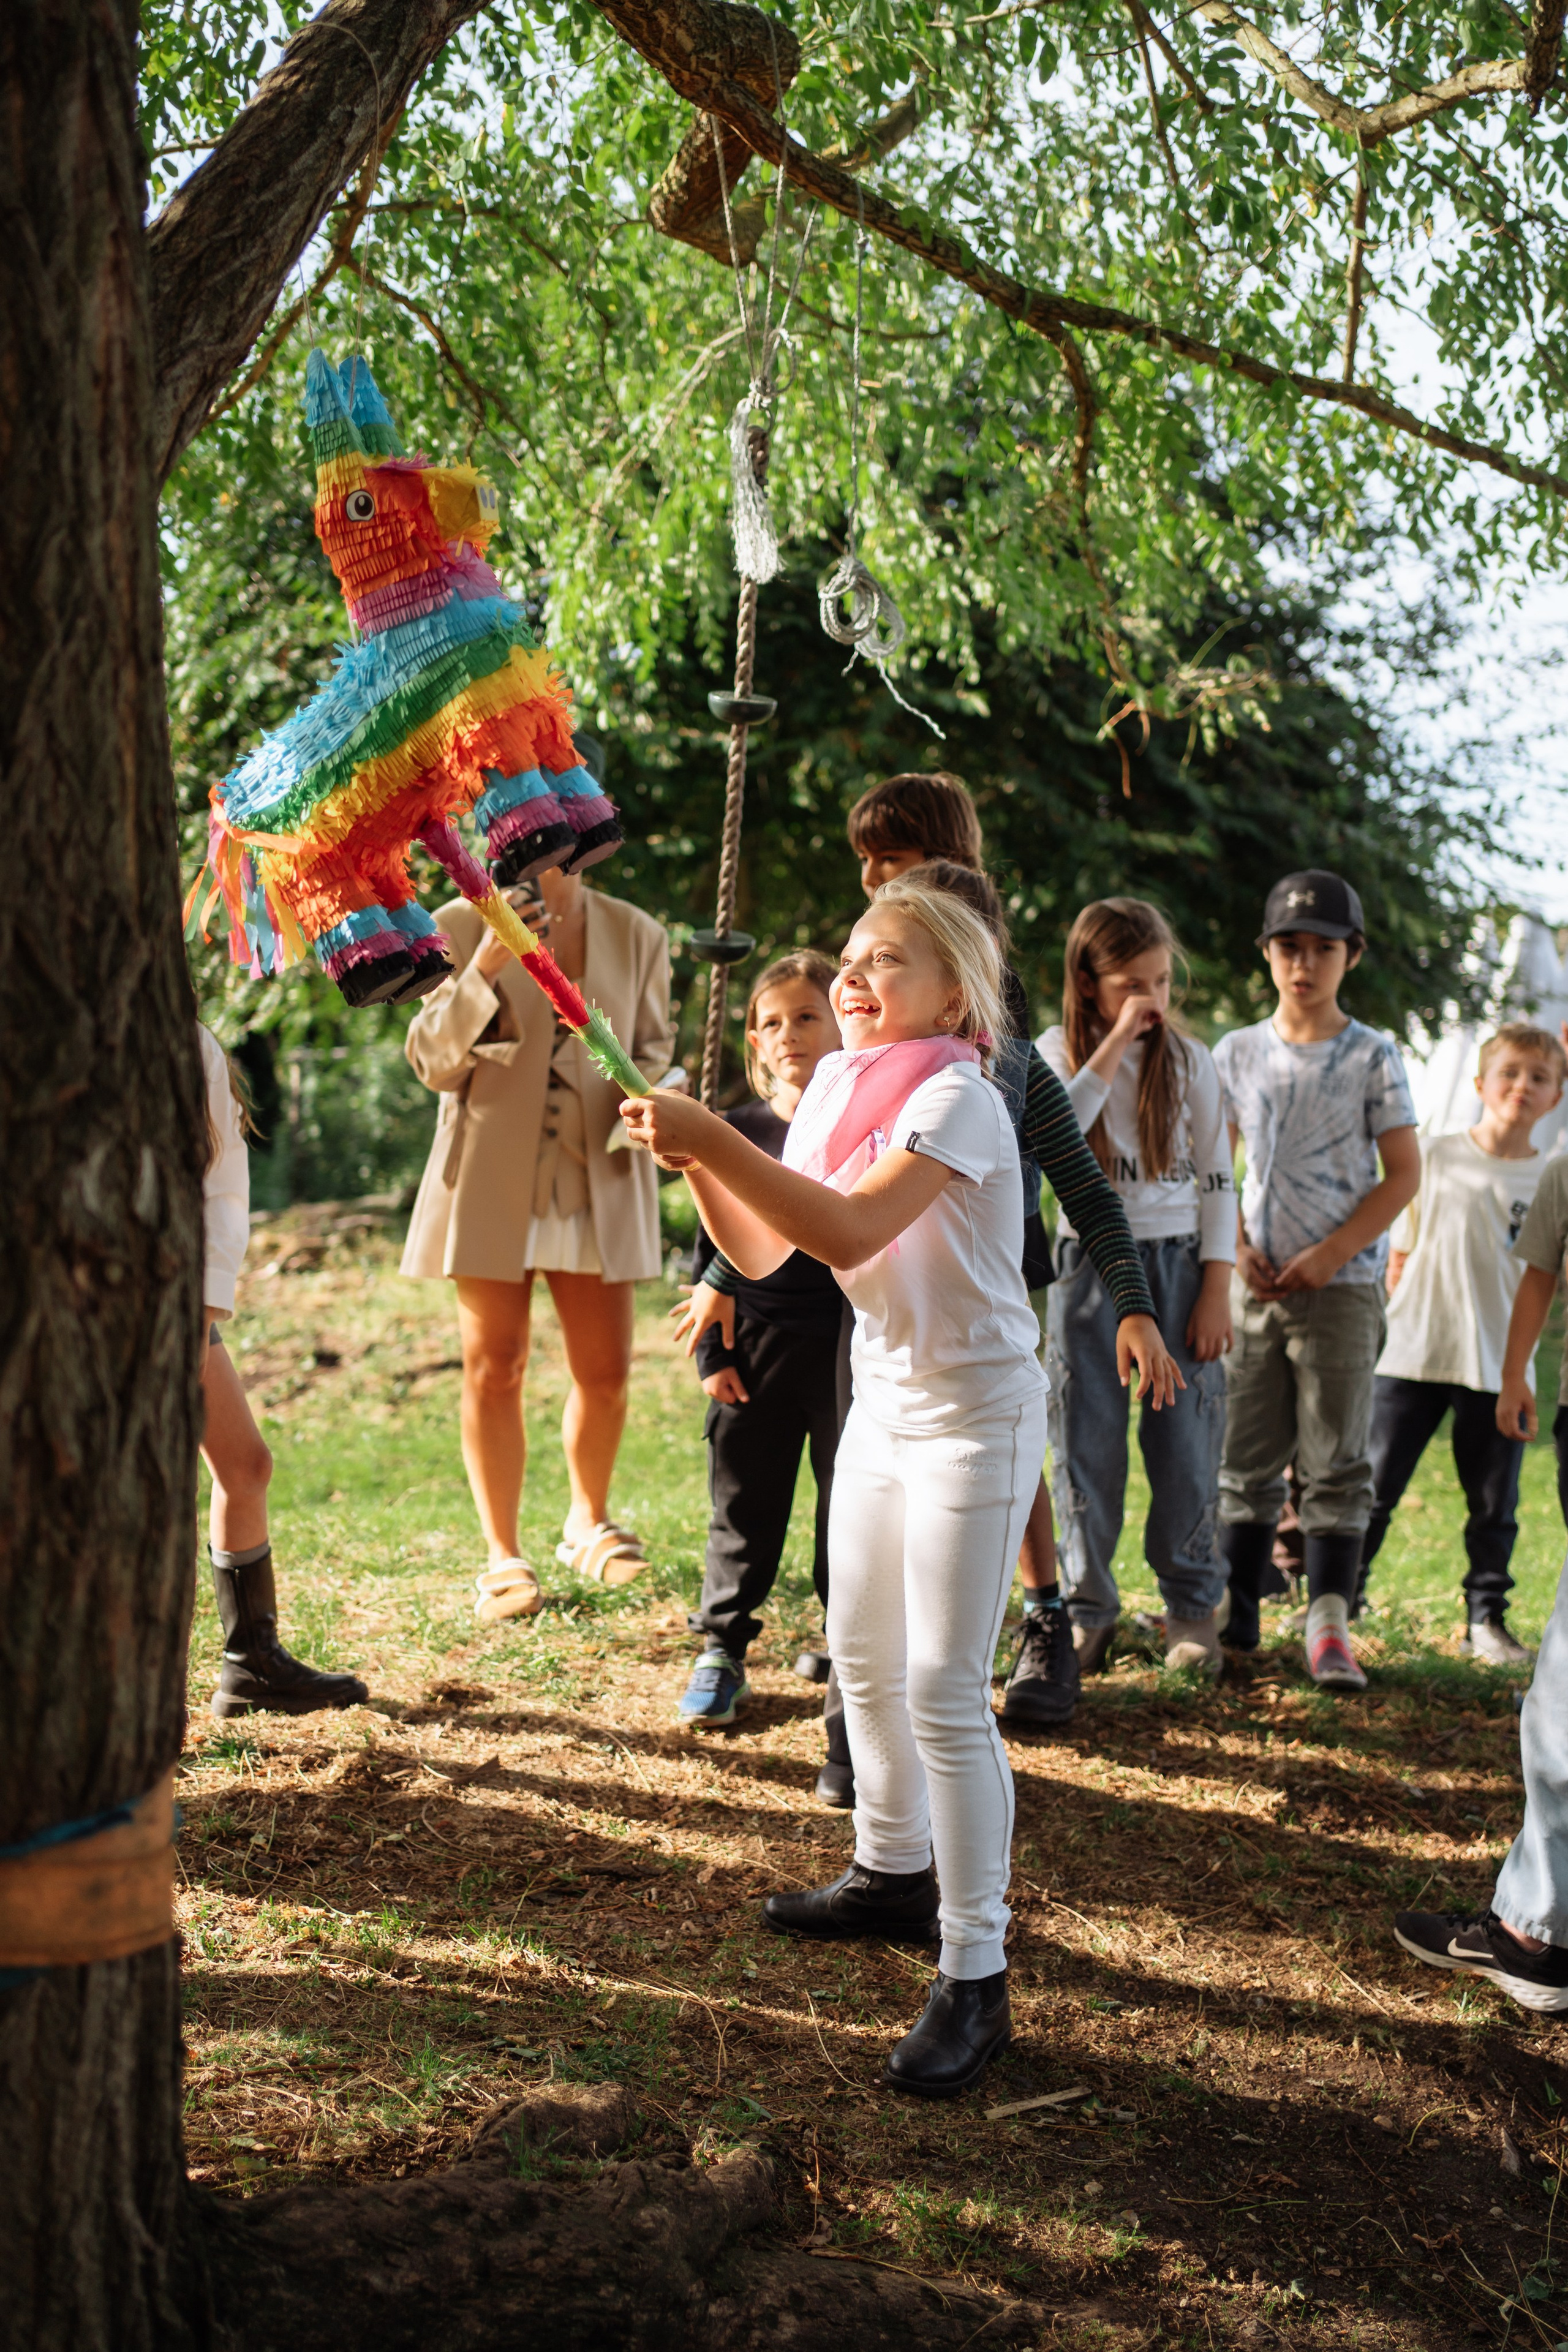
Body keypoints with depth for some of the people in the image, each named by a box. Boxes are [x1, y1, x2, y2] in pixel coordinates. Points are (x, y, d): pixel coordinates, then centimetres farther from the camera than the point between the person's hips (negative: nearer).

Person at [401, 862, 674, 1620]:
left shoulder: (636, 934, 5)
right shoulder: (463, 926, -1)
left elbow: (653, 1044, 16)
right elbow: (434, 1063, -5)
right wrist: (486, 968, -19)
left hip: (598, 1180, 2)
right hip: (491, 1179, -2)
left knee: (604, 1373, 6)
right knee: (495, 1372, 2)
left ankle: (589, 1523, 32)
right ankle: (502, 1555, 15)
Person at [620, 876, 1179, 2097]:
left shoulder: (957, 1097, -19)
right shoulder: (839, 1087, 6)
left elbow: (850, 1229, -34)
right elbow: (761, 1250, 4)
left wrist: (714, 1135, -34)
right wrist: (693, 1159, -12)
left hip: (977, 1411, -9)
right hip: (883, 1399, 9)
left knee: (943, 1689, -10)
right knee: (864, 1653, 19)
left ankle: (975, 1981, -2)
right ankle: (895, 1872, 40)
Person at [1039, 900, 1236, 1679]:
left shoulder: (1190, 1060, 4)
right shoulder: (1059, 1052, 3)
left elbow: (1217, 1181, 4)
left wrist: (1216, 1290, -3)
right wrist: (1117, 1041, -19)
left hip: (1178, 1262, 0)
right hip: (1090, 1261, 0)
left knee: (1185, 1440, -1)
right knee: (1087, 1442, 1)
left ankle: (1193, 1607, 12)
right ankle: (1087, 1607, 13)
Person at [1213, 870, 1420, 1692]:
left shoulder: (1373, 1057, -1)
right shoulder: (1237, 1053, 8)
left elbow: (1404, 1174, -2)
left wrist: (1328, 1256, -12)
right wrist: (1239, 1250, -3)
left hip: (1342, 1283, -3)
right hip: (1255, 1281, 3)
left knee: (1336, 1460, -3)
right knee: (1246, 1457, 7)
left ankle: (1329, 1625, 0)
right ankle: (1235, 1611, 14)